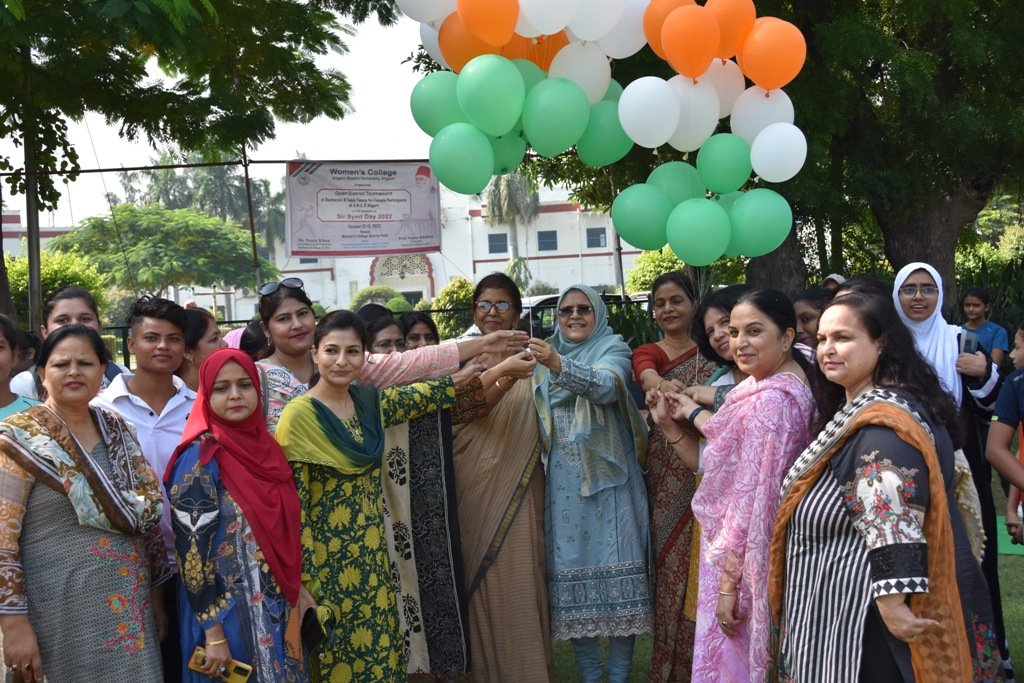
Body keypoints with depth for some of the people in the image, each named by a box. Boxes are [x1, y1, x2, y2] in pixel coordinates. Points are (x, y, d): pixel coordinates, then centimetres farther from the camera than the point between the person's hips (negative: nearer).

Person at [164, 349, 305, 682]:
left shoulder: (265, 446, 5)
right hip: (228, 615, -6)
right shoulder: (200, 457, -14)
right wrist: (213, 633, -18)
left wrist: (292, 602, 11)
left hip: (276, 610, 6)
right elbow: (192, 551, -17)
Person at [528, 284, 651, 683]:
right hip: (562, 484, 4)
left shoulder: (613, 350, -2)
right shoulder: (547, 357, 14)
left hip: (607, 479, -4)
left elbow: (605, 385, -25)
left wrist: (559, 366, -40)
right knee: (571, 571, 3)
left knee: (613, 568, -3)